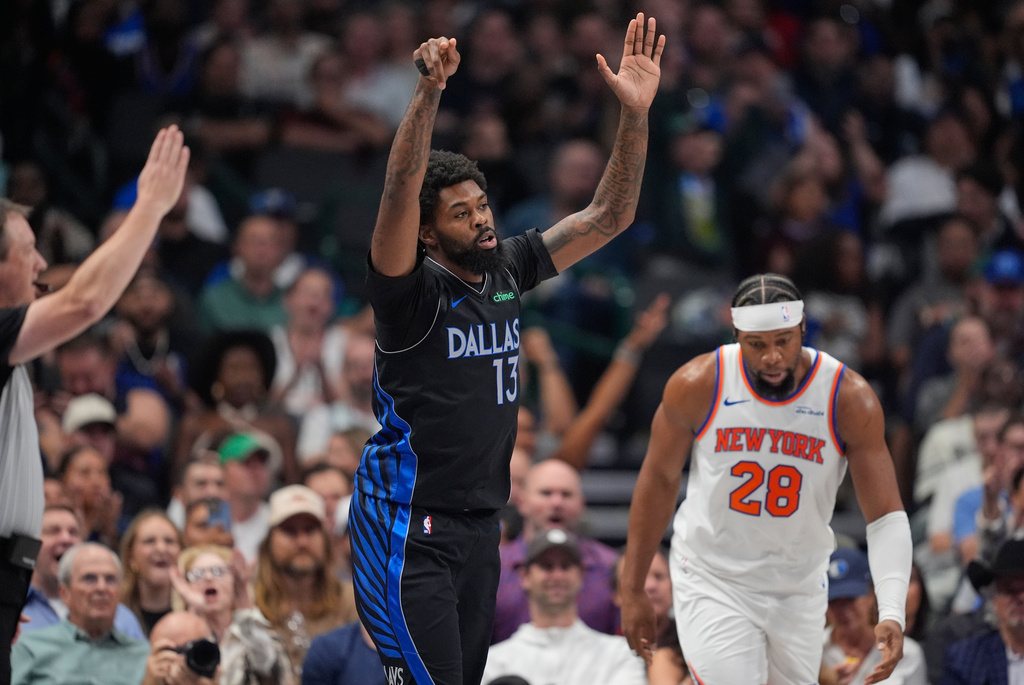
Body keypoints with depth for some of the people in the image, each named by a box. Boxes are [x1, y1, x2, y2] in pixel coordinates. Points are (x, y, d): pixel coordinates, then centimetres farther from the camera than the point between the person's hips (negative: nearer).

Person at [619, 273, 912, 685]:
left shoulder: (849, 399, -15)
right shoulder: (698, 386, -15)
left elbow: (886, 517, -14)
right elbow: (659, 480, 0)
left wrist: (892, 613, -29)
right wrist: (632, 590, 2)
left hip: (798, 587, 2)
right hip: (712, 583, -2)